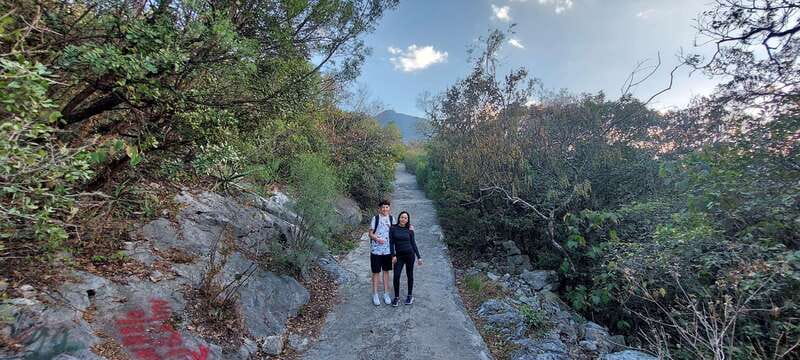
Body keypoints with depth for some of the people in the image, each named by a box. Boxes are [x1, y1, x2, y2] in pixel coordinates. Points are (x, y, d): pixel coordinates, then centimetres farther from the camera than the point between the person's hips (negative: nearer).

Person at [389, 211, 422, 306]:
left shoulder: (410, 230, 0)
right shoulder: (393, 228, -3)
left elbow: (413, 243, 4)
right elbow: (391, 243, -3)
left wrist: (419, 257, 4)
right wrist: (393, 255, -11)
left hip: (409, 254, 0)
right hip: (399, 255, 0)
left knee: (409, 275, 9)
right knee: (396, 276, -6)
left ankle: (410, 296, 26)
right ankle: (396, 297, 11)